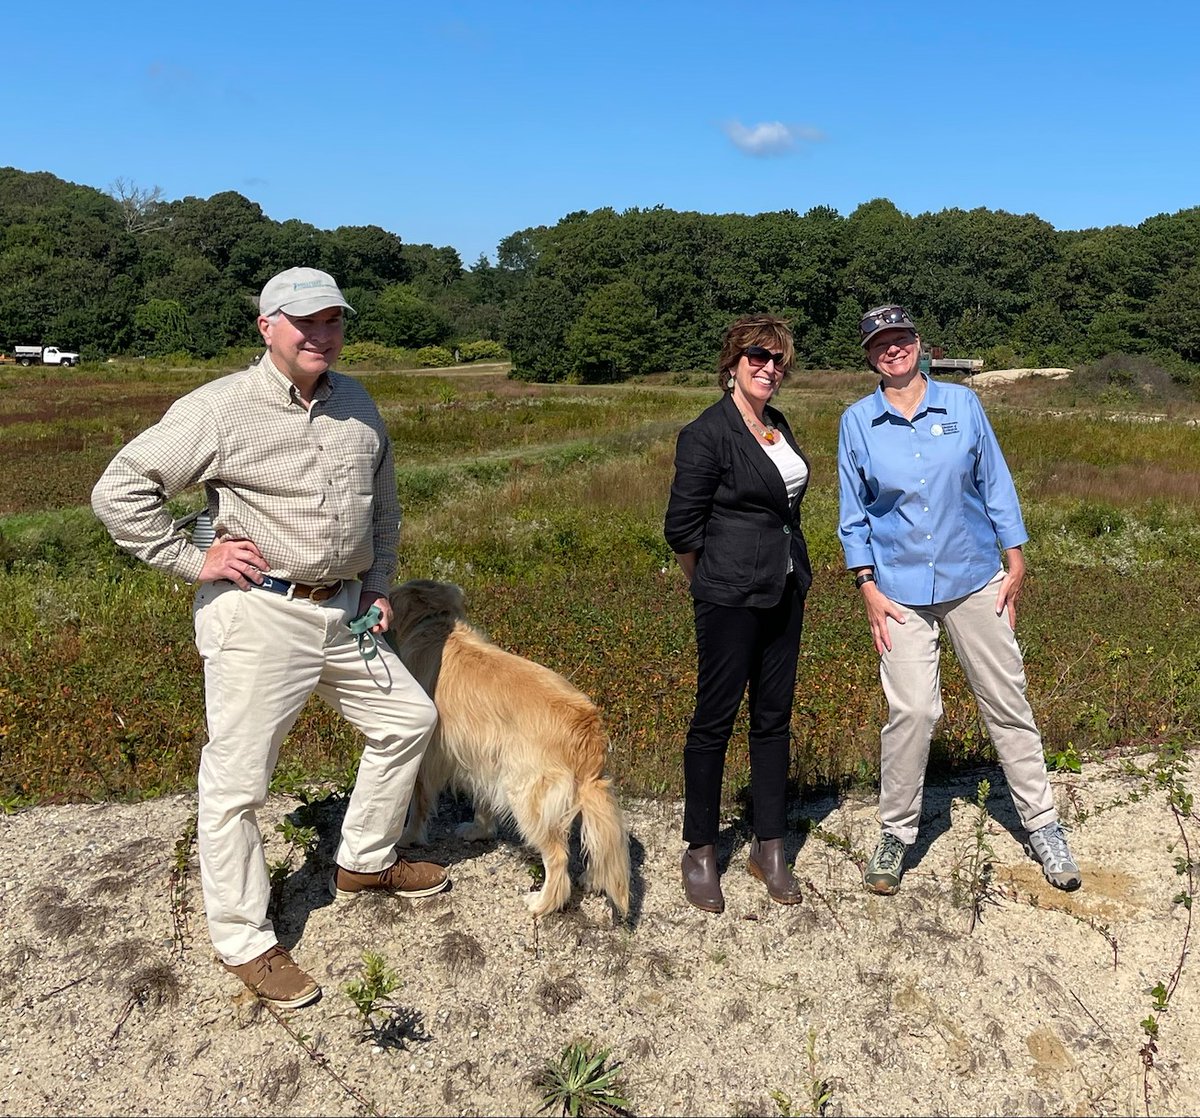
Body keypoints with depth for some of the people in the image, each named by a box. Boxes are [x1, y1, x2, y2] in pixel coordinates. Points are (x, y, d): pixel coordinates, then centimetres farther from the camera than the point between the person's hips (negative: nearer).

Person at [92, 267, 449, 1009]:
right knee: (238, 780, 1)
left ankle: (365, 863, 35)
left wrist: (379, 583, 13)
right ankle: (244, 941, 20)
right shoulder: (222, 408, -13)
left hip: (343, 612, 7)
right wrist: (191, 562, -13)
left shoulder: (357, 404, 7)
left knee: (410, 719, 15)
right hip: (258, 617, -7)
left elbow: (384, 501, 19)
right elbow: (120, 488, -12)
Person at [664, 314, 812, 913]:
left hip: (785, 594, 8)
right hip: (730, 600, -7)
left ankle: (769, 847, 24)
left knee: (774, 717, 12)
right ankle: (700, 852, 16)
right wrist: (712, 585, 0)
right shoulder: (707, 433, -13)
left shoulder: (778, 425, 11)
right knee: (715, 718, 2)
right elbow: (682, 528, -12)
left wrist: (793, 575, 15)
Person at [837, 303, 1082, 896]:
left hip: (975, 579, 2)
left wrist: (1015, 560, 3)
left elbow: (996, 484, 6)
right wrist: (868, 588, -2)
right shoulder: (856, 423, 0)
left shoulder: (962, 403, 2)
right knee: (911, 711, -8)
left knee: (1007, 702, 9)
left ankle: (1042, 825, 24)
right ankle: (895, 835, 10)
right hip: (901, 589, -1)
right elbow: (853, 513, 4)